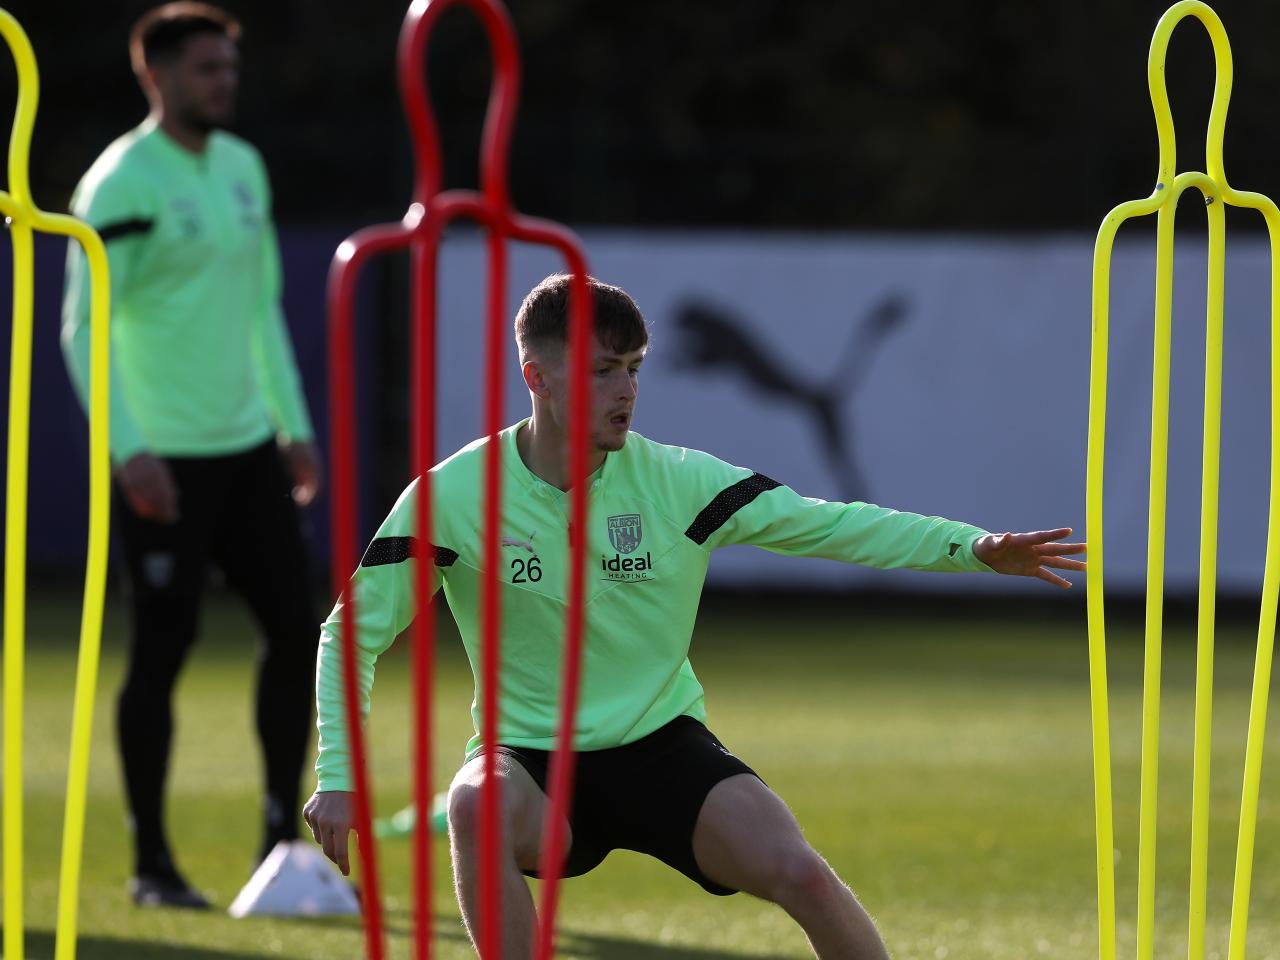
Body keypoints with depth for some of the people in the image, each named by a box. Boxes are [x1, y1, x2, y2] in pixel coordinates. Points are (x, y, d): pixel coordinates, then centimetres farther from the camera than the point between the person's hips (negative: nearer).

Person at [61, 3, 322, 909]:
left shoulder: (243, 168, 12)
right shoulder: (120, 185, -12)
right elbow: (83, 326, -15)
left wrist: (294, 425, 17)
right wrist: (127, 449, -23)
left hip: (247, 448, 7)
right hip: (162, 461, -7)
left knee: (296, 628, 5)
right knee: (161, 649, -5)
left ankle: (281, 843, 14)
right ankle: (151, 864, 5)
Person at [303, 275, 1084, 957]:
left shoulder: (675, 480, -7)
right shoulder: (453, 494, -12)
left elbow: (823, 524, -8)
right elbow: (354, 631, -6)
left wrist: (975, 547, -20)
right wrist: (338, 775, -16)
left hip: (663, 747, 1)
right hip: (533, 763, -1)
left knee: (799, 873, -23)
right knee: (477, 806, -37)